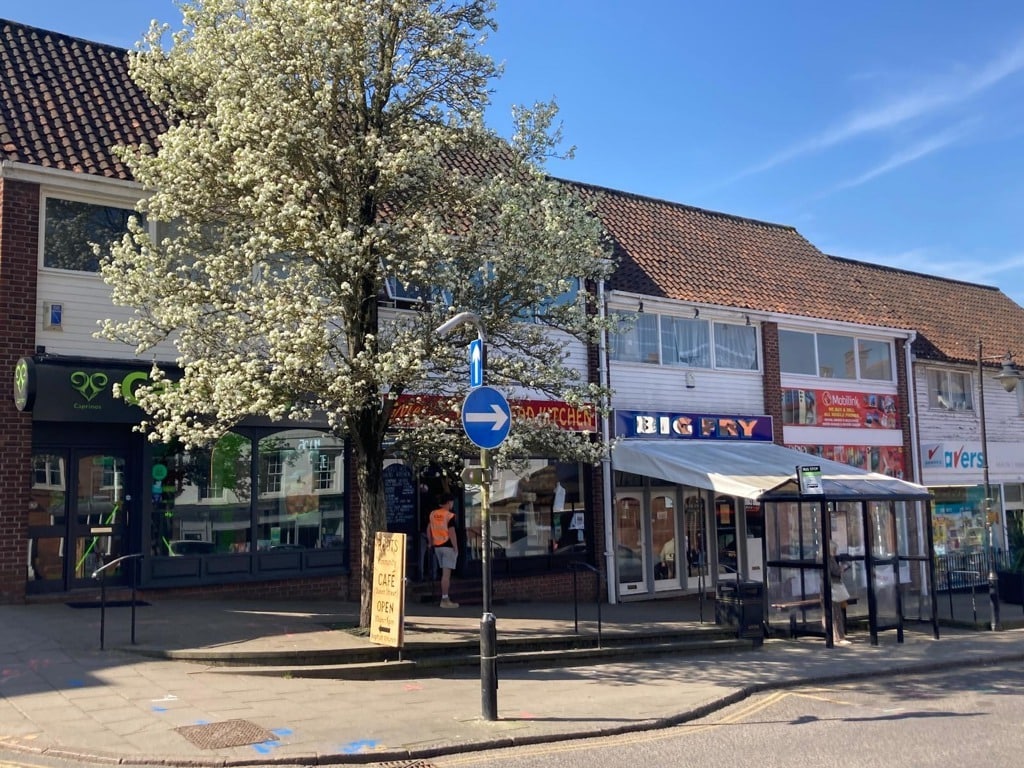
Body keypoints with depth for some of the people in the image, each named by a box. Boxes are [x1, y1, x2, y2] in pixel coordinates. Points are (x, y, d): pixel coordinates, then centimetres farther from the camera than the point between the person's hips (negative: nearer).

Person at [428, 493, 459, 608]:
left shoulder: (432, 514, 8)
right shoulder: (450, 515, -13)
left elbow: (429, 530, 14)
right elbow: (451, 533, -17)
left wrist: (431, 543, 22)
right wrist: (456, 547, -11)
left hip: (437, 546, 7)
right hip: (448, 546, -7)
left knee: (444, 572, 17)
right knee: (446, 573, -5)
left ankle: (446, 598, 21)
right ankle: (444, 600, -5)